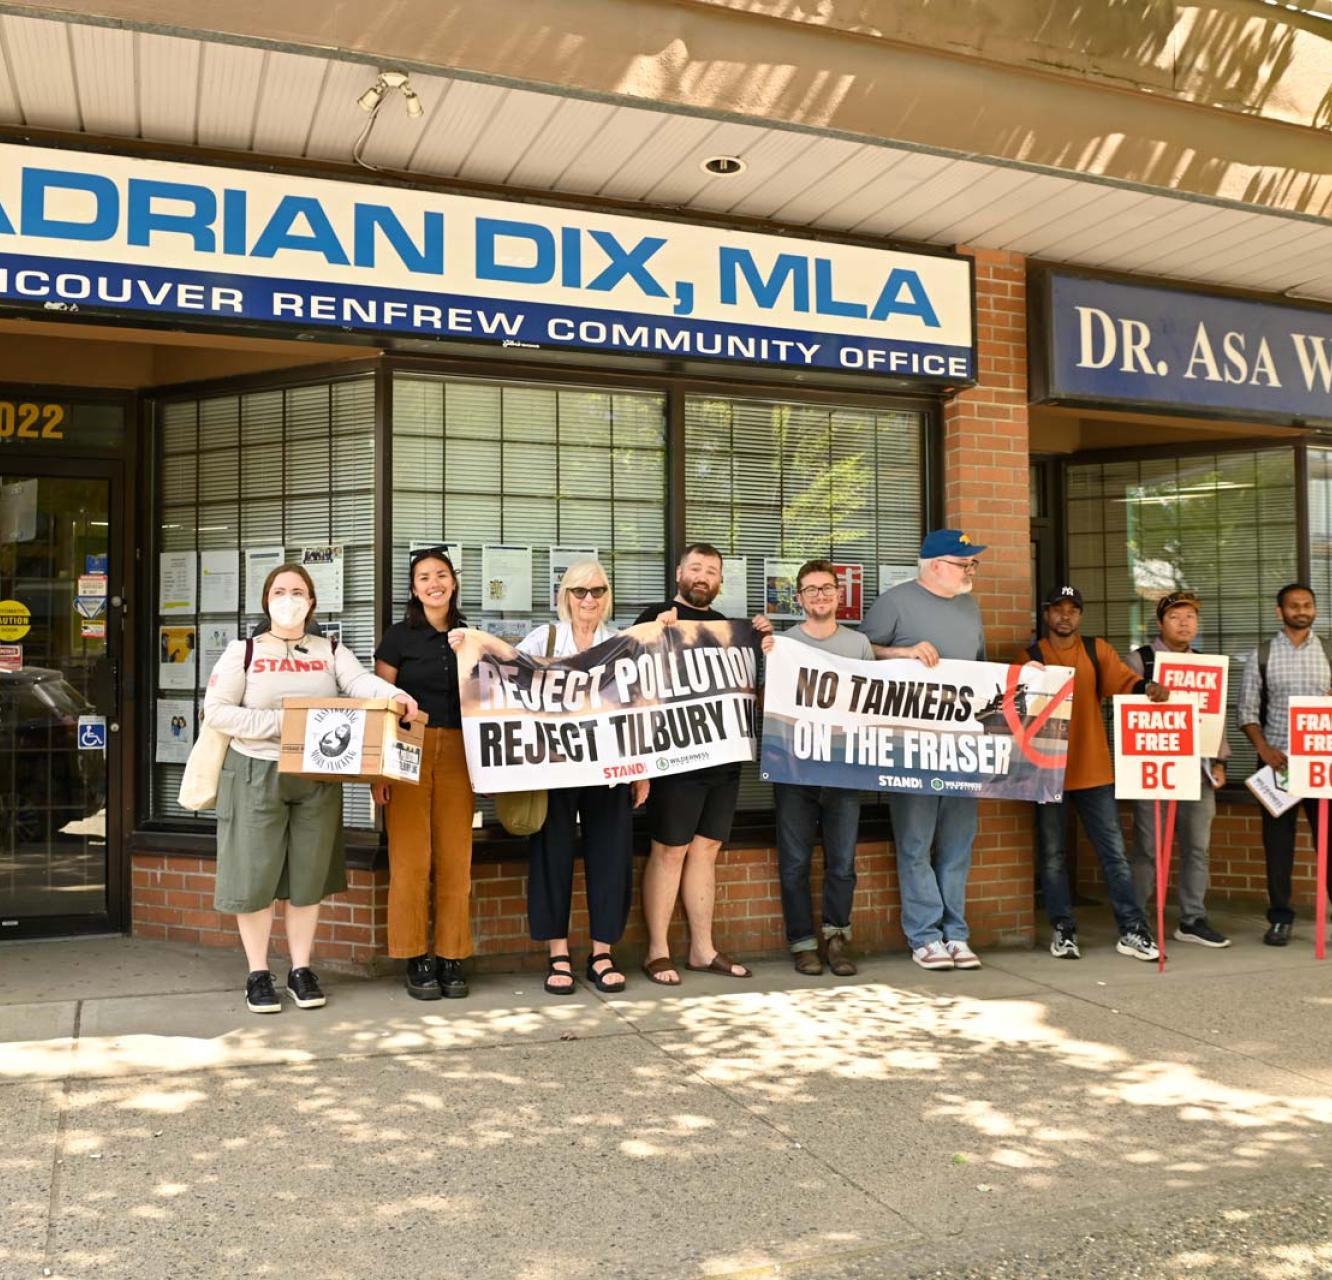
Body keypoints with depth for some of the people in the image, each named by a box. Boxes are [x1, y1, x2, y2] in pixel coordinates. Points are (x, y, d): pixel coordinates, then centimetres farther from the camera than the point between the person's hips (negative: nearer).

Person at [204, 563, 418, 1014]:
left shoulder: (331, 652, 8)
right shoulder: (243, 650, 1)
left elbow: (360, 681, -11)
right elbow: (216, 710, -7)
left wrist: (394, 695, -33)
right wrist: (278, 724, -17)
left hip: (317, 778, 2)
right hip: (256, 774, -2)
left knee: (309, 876, 8)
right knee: (255, 875, 1)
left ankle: (301, 969, 20)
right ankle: (258, 974, 14)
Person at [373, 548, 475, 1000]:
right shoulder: (399, 636, 4)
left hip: (457, 754, 3)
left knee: (455, 859, -1)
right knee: (410, 858, -6)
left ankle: (450, 958, 9)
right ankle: (416, 960, 4)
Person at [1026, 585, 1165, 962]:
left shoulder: (1097, 650, 7)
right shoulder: (1031, 657, 3)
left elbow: (1123, 680, -9)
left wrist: (1147, 687, -31)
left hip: (1094, 770, 1)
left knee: (1114, 852, 4)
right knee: (1052, 855, 6)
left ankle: (1132, 931, 9)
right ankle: (1063, 931, 16)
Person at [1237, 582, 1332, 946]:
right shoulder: (1261, 655, 3)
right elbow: (1247, 709, 2)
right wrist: (1263, 748, -12)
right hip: (1277, 760, 0)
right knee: (1277, 842, 4)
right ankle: (1280, 918, 12)